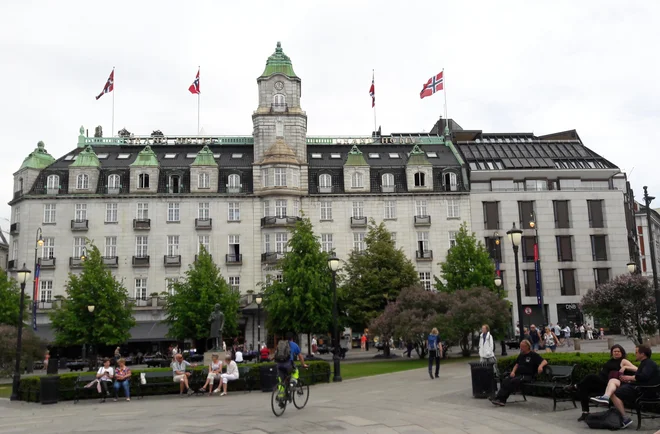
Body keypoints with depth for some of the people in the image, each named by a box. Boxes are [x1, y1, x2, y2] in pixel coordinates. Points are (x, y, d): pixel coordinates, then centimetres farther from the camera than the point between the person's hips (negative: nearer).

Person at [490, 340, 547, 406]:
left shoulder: (533, 355, 3)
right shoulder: (521, 355, 24)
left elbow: (545, 361, -4)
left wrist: (540, 366, -26)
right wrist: (513, 371, 7)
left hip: (527, 375, -6)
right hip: (518, 374, 6)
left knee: (513, 381, -32)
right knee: (505, 380, -24)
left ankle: (502, 399, -31)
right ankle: (499, 398, -35)